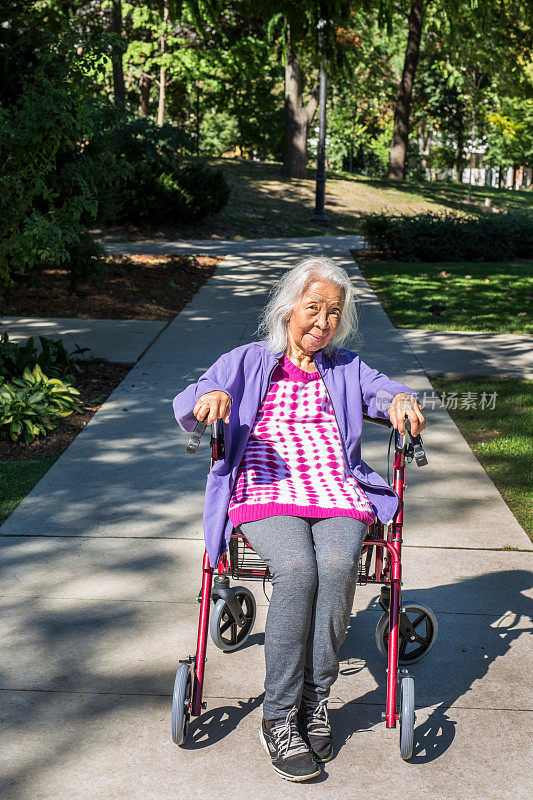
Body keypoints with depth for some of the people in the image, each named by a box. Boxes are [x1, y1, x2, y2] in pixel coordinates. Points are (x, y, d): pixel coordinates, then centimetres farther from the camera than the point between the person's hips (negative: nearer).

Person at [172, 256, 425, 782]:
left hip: (337, 492, 2)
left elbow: (385, 391, 13)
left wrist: (401, 399, -12)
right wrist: (209, 397, -16)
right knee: (297, 570, -33)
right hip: (265, 491, -2)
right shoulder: (246, 363, 19)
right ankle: (278, 719, -24)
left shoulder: (346, 369, 26)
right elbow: (184, 408, 9)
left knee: (337, 566, -33)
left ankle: (314, 700, -19)